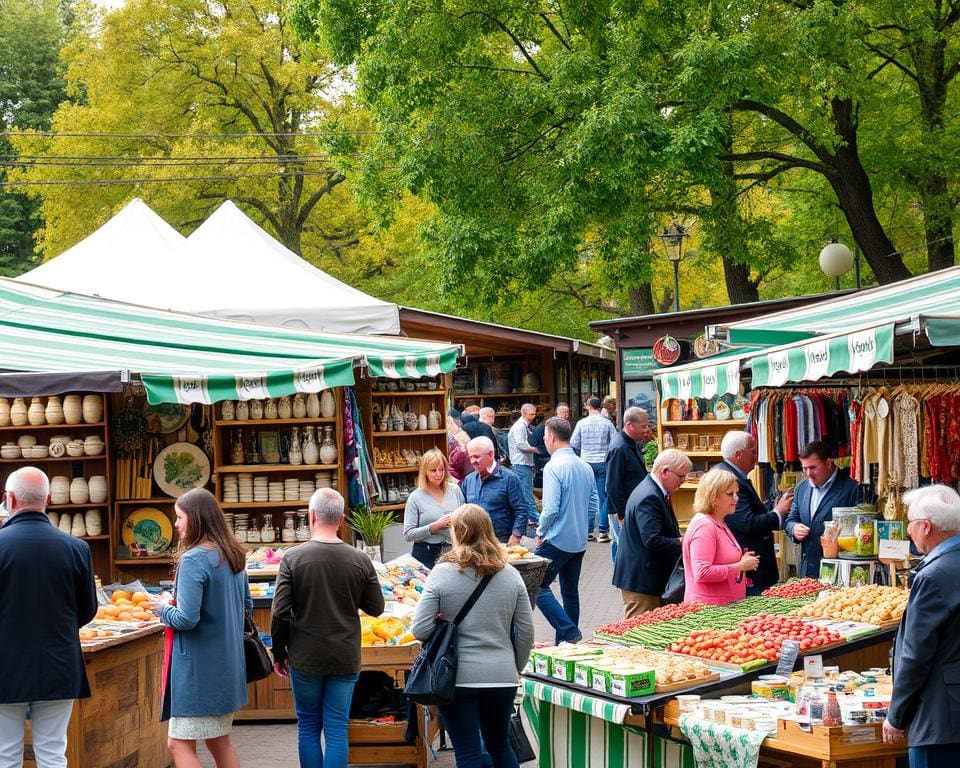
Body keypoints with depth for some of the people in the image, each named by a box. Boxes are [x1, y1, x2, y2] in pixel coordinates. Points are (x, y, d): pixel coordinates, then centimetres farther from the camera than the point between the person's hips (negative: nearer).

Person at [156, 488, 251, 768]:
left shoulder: (193, 559, -18)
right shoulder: (234, 555, 8)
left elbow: (186, 619, -23)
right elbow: (247, 604, 20)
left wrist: (164, 608, -5)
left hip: (199, 665, -9)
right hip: (228, 662, 9)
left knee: (179, 744, -3)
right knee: (219, 741, 16)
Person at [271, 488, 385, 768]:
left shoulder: (293, 558, -10)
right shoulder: (360, 561, -6)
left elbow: (280, 613, -10)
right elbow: (376, 608, 3)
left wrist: (279, 653, 4)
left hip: (304, 658, -1)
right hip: (345, 658, 1)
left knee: (308, 727, 12)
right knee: (337, 730, 4)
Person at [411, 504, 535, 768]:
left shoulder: (442, 574, -10)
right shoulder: (511, 575, 0)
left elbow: (420, 630, -12)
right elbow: (526, 631, 4)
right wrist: (516, 667, 17)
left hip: (457, 677, -3)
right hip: (502, 677, 3)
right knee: (500, 745, 21)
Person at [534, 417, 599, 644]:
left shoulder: (554, 467, -16)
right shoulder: (585, 467, 8)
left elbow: (550, 508, -20)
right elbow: (593, 505, 12)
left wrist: (540, 533, -6)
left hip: (557, 540, -8)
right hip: (580, 542, 8)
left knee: (538, 587, -2)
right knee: (570, 592, 14)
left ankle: (569, 633, -12)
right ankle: (568, 642, 18)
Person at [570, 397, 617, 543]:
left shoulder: (581, 423, -4)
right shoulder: (607, 423, -5)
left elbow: (573, 444, 0)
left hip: (586, 462, 1)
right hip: (603, 463, -1)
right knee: (603, 497, 4)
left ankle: (588, 531, 9)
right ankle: (603, 531, 0)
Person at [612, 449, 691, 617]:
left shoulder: (653, 492, 13)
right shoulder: (649, 498, -20)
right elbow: (652, 540, -27)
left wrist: (680, 539, 5)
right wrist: (682, 543, -17)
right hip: (640, 581, -10)